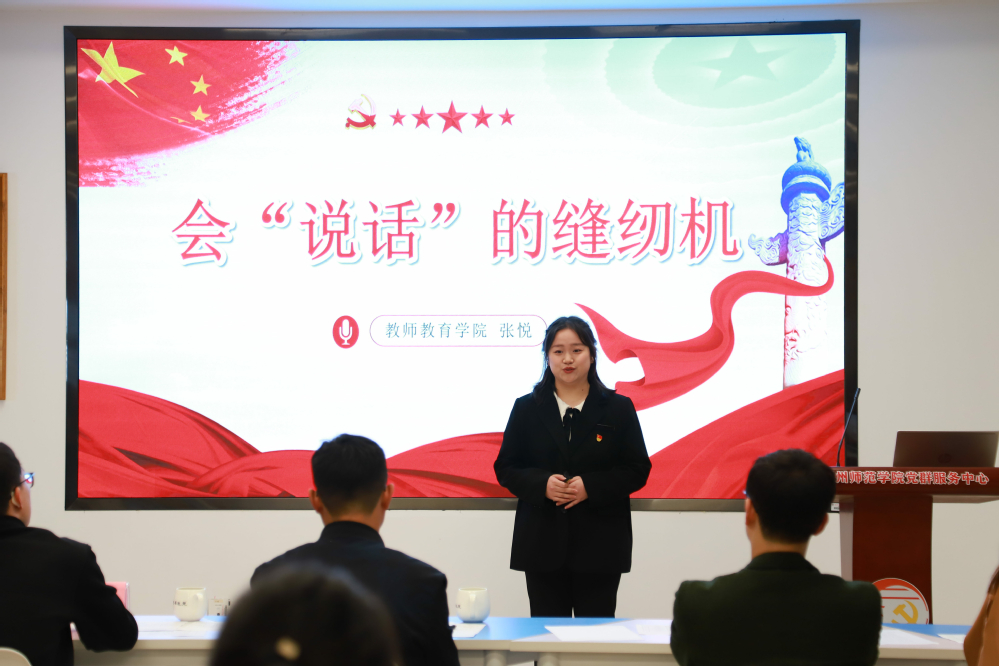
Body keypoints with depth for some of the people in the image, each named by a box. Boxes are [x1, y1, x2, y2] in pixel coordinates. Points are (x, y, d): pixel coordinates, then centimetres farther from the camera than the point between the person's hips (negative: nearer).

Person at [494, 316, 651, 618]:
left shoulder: (618, 409, 5)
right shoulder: (526, 409, 8)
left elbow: (638, 470, 1)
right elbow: (505, 468, 6)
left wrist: (590, 487, -14)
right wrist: (542, 484, -14)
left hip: (600, 547, -1)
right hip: (543, 545, 1)